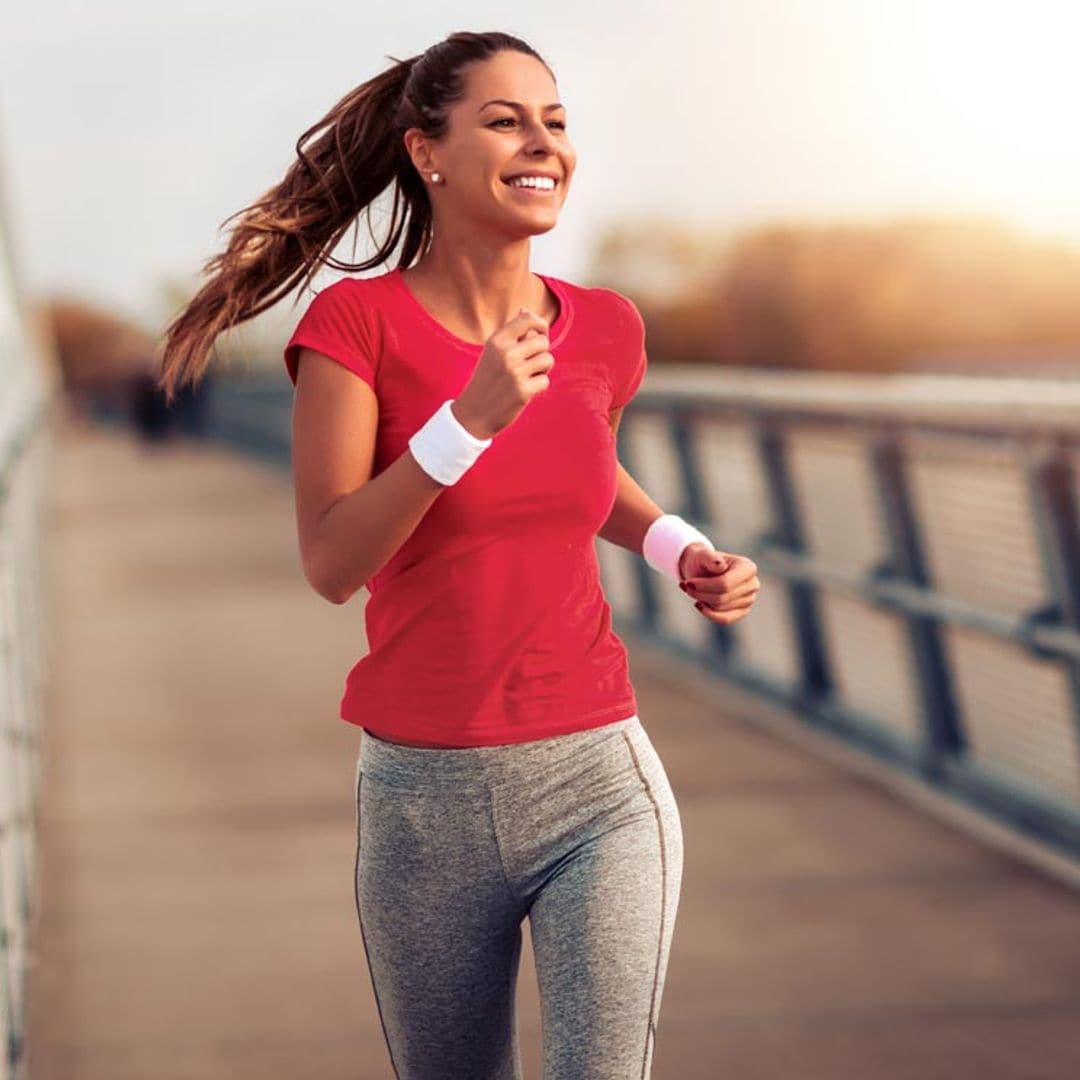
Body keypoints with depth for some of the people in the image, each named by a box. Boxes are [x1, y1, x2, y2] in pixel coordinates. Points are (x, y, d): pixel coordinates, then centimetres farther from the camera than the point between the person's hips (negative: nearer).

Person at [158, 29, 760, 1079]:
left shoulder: (604, 327, 2)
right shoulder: (356, 321, -8)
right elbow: (331, 561, -14)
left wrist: (683, 552, 7)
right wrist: (471, 417, -25)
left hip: (597, 782, 1)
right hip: (422, 796, -1)